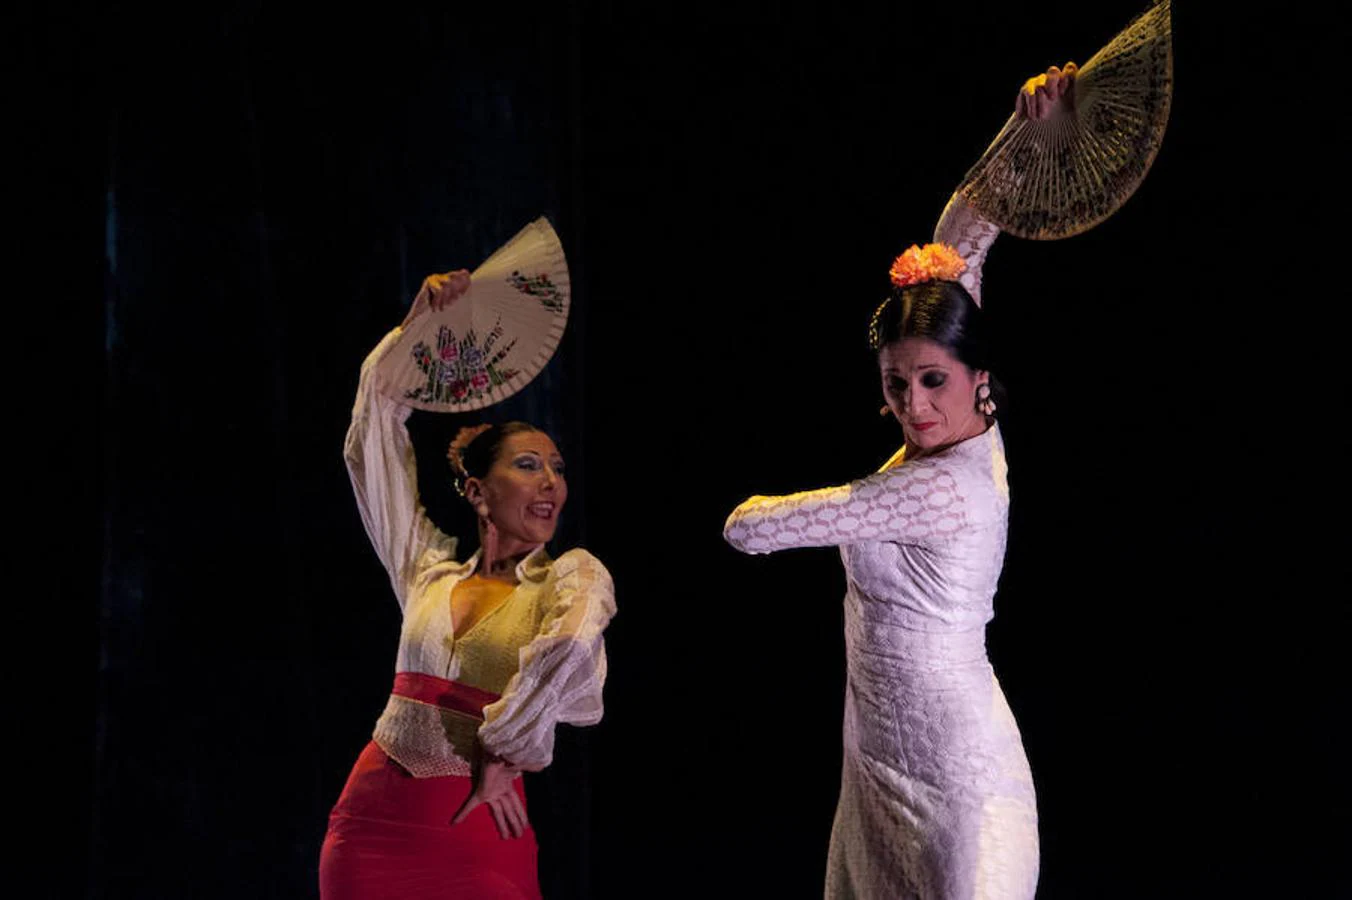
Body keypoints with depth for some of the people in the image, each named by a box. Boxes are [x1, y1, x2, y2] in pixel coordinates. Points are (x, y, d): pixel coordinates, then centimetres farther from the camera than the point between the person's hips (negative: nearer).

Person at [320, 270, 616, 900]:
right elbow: (372, 441, 12)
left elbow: (569, 651, -21)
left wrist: (503, 752, -17)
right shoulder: (428, 567, 10)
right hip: (374, 820, 3)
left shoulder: (574, 577, 1)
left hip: (476, 832, -3)